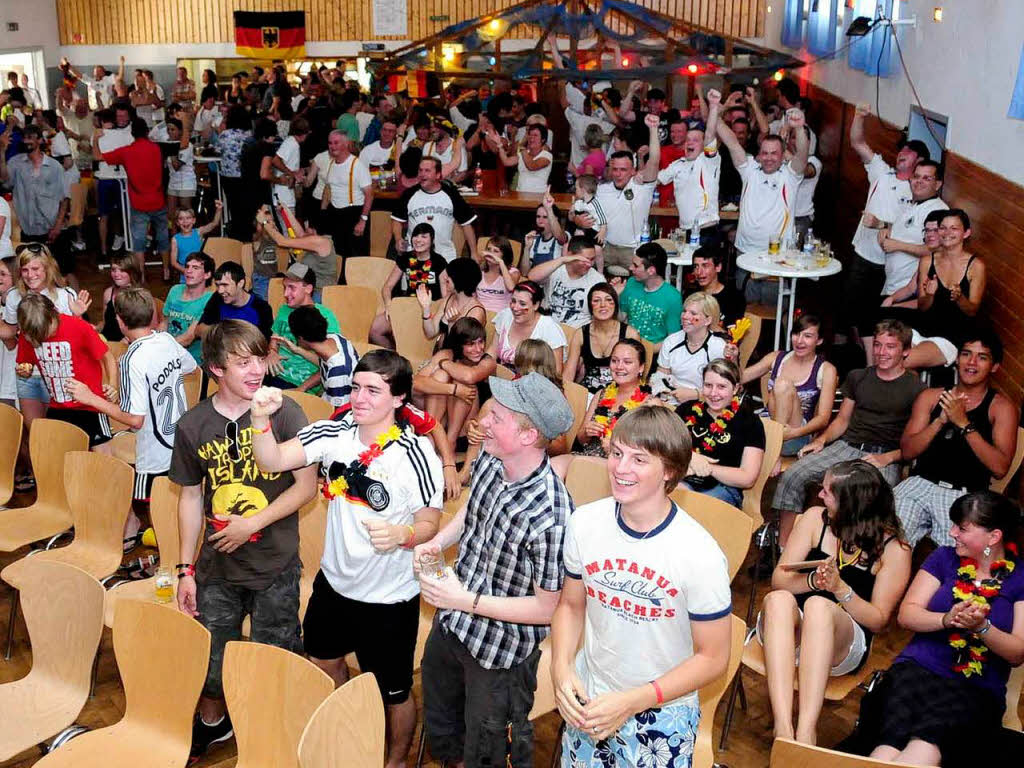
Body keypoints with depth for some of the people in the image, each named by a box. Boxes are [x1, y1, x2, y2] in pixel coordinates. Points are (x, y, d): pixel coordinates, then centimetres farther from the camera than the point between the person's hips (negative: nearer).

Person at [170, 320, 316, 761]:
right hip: (216, 567, 3)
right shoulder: (192, 426, -4)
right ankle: (212, 721, 48)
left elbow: (307, 484, -11)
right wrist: (185, 569, 5)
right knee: (211, 659, 18)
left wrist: (252, 524, -16)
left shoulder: (283, 412, -12)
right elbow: (191, 498, 5)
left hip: (275, 566, -2)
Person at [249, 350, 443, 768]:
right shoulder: (333, 434, -9)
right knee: (324, 663, 28)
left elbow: (430, 522, -16)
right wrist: (261, 417, -32)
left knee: (393, 691, 14)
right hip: (334, 581, 5)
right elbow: (272, 461, -14)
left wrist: (403, 534, -38)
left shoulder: (416, 454, -23)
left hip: (390, 596, -5)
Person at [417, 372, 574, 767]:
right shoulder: (489, 460, -12)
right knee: (441, 731, 31)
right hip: (450, 623, 7)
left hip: (500, 652, -7)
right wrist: (436, 542, -6)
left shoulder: (549, 515, -35)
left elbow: (548, 608, -26)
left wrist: (466, 601, -26)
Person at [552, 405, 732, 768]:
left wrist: (633, 701, -22)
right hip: (587, 700, 3)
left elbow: (712, 657, -14)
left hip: (662, 716, -3)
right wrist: (561, 667, -14)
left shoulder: (700, 555, -23)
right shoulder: (584, 523, -12)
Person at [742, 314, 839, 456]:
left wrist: (794, 433, -26)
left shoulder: (826, 370, -1)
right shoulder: (776, 358, 11)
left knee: (783, 385, -26)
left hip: (799, 437, -2)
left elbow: (823, 418, -8)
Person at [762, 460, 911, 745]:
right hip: (791, 629, 3)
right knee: (778, 599, -34)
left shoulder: (893, 549, -2)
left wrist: (840, 588, -20)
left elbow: (878, 621, -3)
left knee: (819, 605, -37)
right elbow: (779, 579, 3)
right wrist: (814, 580, -19)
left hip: (845, 643, -2)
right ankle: (783, 728, -46)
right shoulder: (815, 519, 6)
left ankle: (806, 731, -46)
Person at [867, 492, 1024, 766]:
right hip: (918, 669, 2)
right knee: (893, 738, -33)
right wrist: (947, 620, -12)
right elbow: (906, 614, 8)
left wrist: (981, 627, -16)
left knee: (930, 736, -37)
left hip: (978, 689, -2)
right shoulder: (945, 558, 13)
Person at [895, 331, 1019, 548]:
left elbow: (1000, 468, -8)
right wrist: (940, 421, -9)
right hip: (920, 484, 2)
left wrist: (963, 423, -14)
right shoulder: (930, 397, 14)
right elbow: (907, 451, 5)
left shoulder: (1001, 407, 5)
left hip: (965, 495, -2)